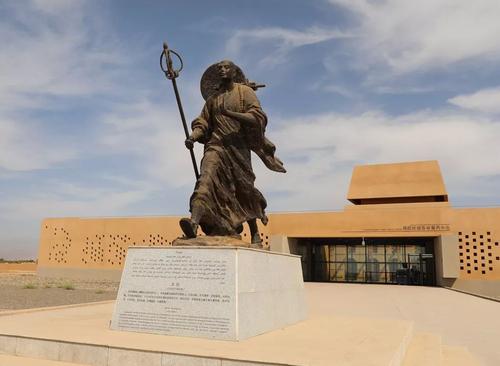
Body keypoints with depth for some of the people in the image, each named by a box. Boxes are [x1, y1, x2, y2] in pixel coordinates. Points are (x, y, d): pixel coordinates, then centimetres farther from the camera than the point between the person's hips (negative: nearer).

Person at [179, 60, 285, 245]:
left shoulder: (245, 92, 6)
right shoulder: (212, 99, 18)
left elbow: (258, 117, -7)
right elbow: (202, 122, 14)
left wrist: (232, 114, -22)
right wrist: (193, 136, -8)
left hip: (238, 145, -2)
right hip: (216, 144, 2)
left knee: (244, 191, 4)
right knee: (206, 177, -24)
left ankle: (255, 235, 19)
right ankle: (194, 222, -40)